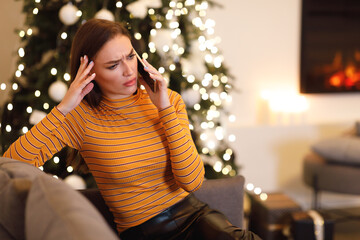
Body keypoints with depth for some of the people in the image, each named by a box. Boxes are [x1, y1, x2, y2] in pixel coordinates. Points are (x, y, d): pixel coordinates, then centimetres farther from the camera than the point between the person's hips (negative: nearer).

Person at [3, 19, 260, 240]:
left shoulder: (170, 100, 1)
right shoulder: (82, 116, -6)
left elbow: (192, 181, -9)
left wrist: (165, 109, -13)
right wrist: (63, 108, -18)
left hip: (194, 216, 2)